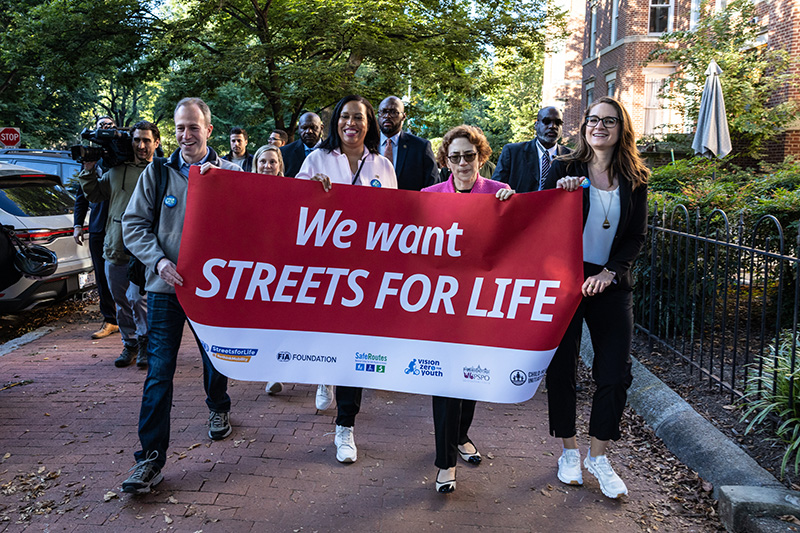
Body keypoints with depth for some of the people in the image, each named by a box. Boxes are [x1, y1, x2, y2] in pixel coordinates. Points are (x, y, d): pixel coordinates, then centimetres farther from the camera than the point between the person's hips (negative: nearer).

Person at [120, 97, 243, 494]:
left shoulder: (228, 172, 1)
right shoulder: (158, 172, 4)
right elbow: (133, 224, 3)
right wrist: (159, 260, -14)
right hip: (165, 284, 0)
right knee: (159, 370, -3)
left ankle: (218, 409, 45)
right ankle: (151, 456, 3)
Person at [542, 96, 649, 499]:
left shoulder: (634, 179, 6)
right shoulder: (564, 169, 0)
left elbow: (636, 235, 6)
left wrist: (610, 272, -9)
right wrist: (559, 193, -22)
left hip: (610, 284, 2)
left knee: (615, 373, -1)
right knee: (561, 368, 3)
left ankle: (598, 457, 17)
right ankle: (569, 451, 22)